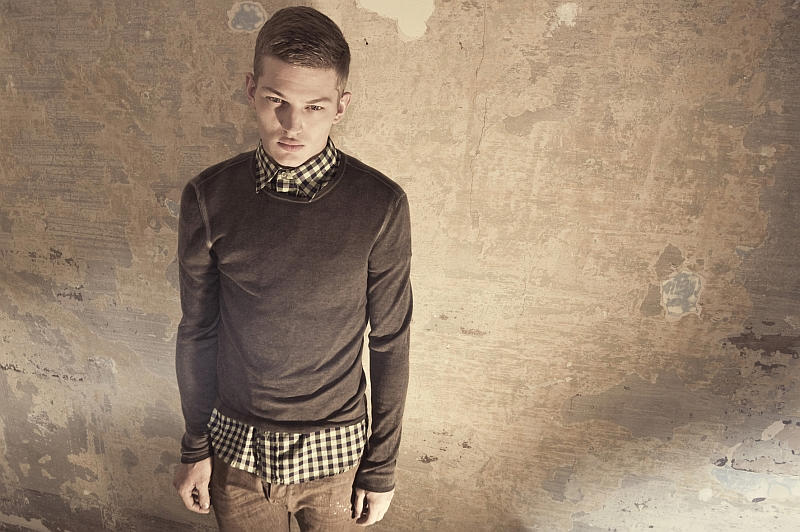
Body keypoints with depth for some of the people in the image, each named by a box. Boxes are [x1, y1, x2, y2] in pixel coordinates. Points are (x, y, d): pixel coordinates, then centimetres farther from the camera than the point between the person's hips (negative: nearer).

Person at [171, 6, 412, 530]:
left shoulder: (381, 205, -17)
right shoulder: (209, 198, -12)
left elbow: (390, 344, -9)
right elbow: (198, 330, -1)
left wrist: (383, 466, -2)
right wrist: (195, 447, 6)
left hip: (335, 452, -1)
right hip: (237, 447, 2)